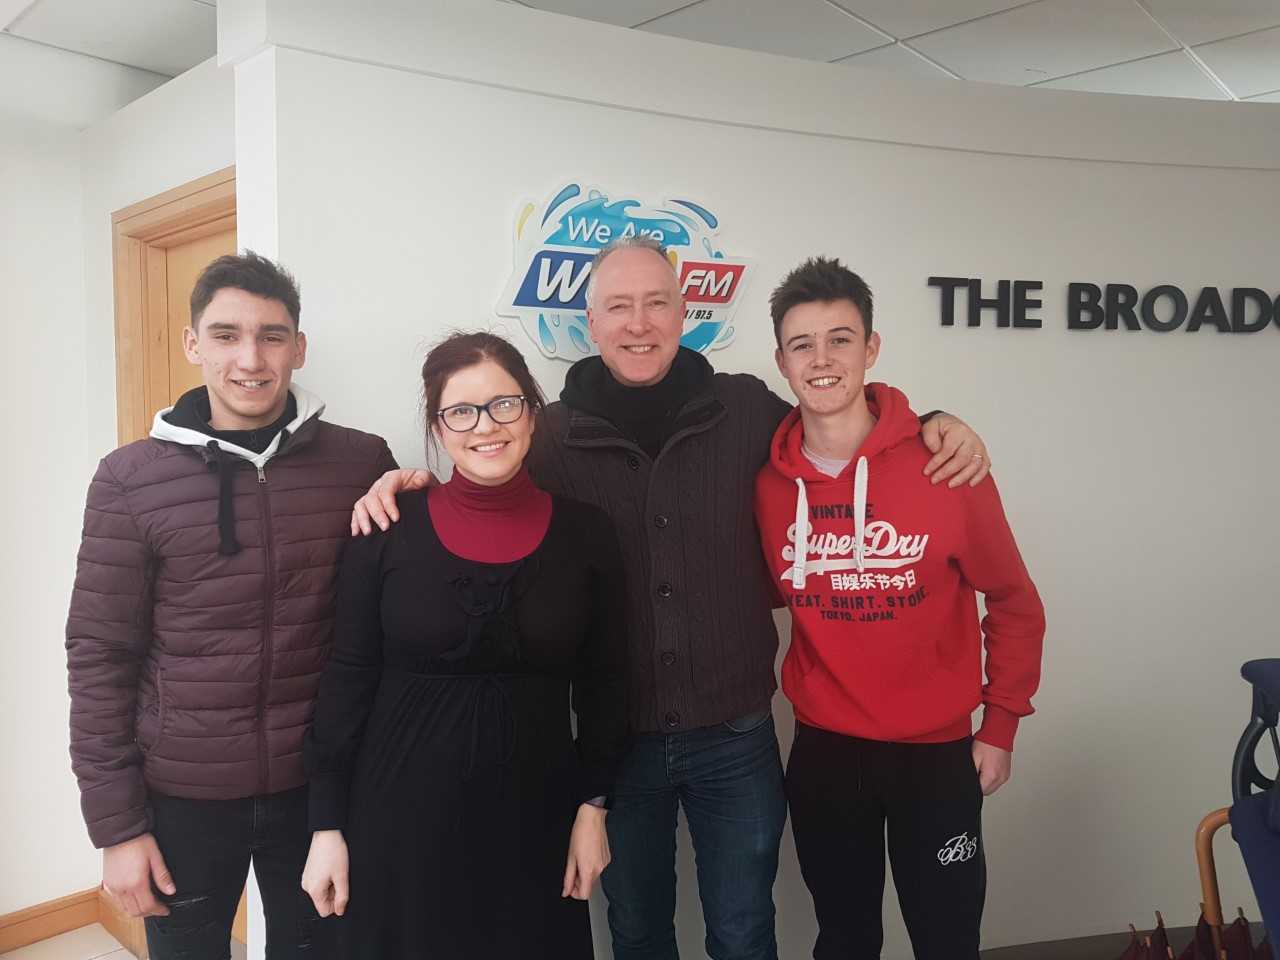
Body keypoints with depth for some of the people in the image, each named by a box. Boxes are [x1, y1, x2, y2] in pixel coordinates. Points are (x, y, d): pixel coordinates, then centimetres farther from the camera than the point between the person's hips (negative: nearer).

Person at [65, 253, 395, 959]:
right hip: (182, 797, -1)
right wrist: (116, 824, -5)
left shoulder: (362, 463, -5)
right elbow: (100, 657, -5)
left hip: (318, 789, 1)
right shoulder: (129, 478, -6)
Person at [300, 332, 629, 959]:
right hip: (399, 813, -1)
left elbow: (603, 684, 3)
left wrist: (592, 806, 2)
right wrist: (327, 825, -2)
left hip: (533, 817, 1)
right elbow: (348, 679, -2)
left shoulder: (584, 532, -4)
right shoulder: (388, 528, -7)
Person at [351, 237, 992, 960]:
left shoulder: (747, 409, -6)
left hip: (735, 737, 0)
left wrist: (931, 428, -4)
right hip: (617, 738, 1)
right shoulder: (555, 435, -7)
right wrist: (409, 486, -13)